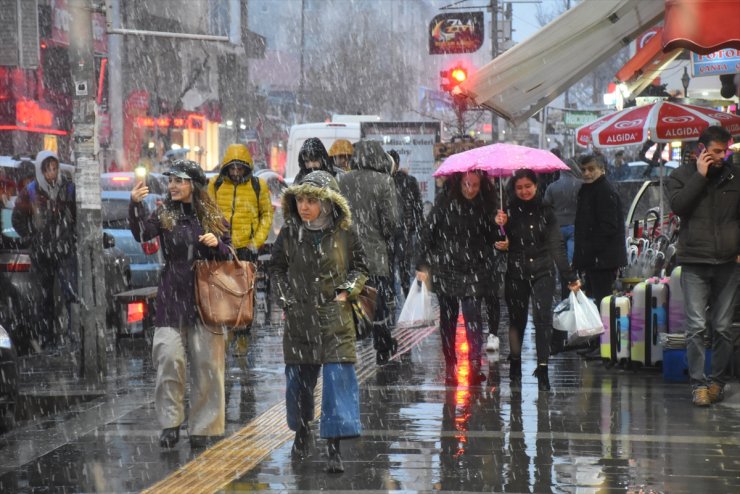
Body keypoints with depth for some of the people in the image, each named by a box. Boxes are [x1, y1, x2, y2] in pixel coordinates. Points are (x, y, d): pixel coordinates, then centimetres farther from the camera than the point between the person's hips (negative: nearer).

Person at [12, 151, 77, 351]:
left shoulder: (69, 188, -2)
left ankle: (74, 333, -14)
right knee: (45, 296, 10)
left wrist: (73, 235, 2)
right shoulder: (30, 192, -4)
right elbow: (17, 219, 7)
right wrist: (31, 237, 3)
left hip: (66, 250, -1)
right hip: (41, 251, 1)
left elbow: (78, 214, 10)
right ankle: (46, 338, 19)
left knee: (71, 291, -16)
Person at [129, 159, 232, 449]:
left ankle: (204, 428, 13)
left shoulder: (213, 217, 6)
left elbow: (228, 255, 11)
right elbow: (142, 234, -15)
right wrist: (135, 205, -30)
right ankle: (170, 424, 2)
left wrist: (216, 245, -10)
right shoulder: (164, 215, 3)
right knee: (169, 359, -9)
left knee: (207, 363, 3)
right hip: (172, 297, -1)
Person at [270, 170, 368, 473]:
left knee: (338, 377, -10)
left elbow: (360, 268, 9)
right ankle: (301, 431, 35)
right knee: (298, 378, 11)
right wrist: (286, 296, 4)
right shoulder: (289, 234, 1)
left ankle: (335, 448, -10)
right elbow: (277, 268, 15)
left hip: (335, 318, -2)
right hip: (299, 318, 2)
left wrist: (346, 291, -5)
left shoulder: (344, 234, -3)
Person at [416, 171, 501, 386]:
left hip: (474, 271, 0)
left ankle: (475, 364, -16)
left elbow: (491, 239, 8)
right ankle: (450, 366, 17)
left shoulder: (485, 206, 2)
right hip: (446, 269, 0)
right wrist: (422, 264, -1)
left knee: (472, 314, -13)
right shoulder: (445, 202, -2)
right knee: (448, 317, 8)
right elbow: (429, 232, 1)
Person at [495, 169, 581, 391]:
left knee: (542, 318, -12)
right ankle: (515, 362, 28)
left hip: (542, 272, -1)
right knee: (517, 320, 9)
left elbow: (557, 245, 1)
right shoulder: (509, 212, 2)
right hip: (516, 273, 1)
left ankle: (542, 369, -12)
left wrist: (569, 276, -3)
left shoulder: (545, 211, 3)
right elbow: (503, 244, 4)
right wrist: (500, 227, -17)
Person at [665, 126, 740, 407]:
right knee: (696, 326, -8)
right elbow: (678, 205, -12)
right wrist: (700, 175, -10)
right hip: (694, 262, -2)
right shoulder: (681, 176, 6)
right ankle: (698, 383, -4)